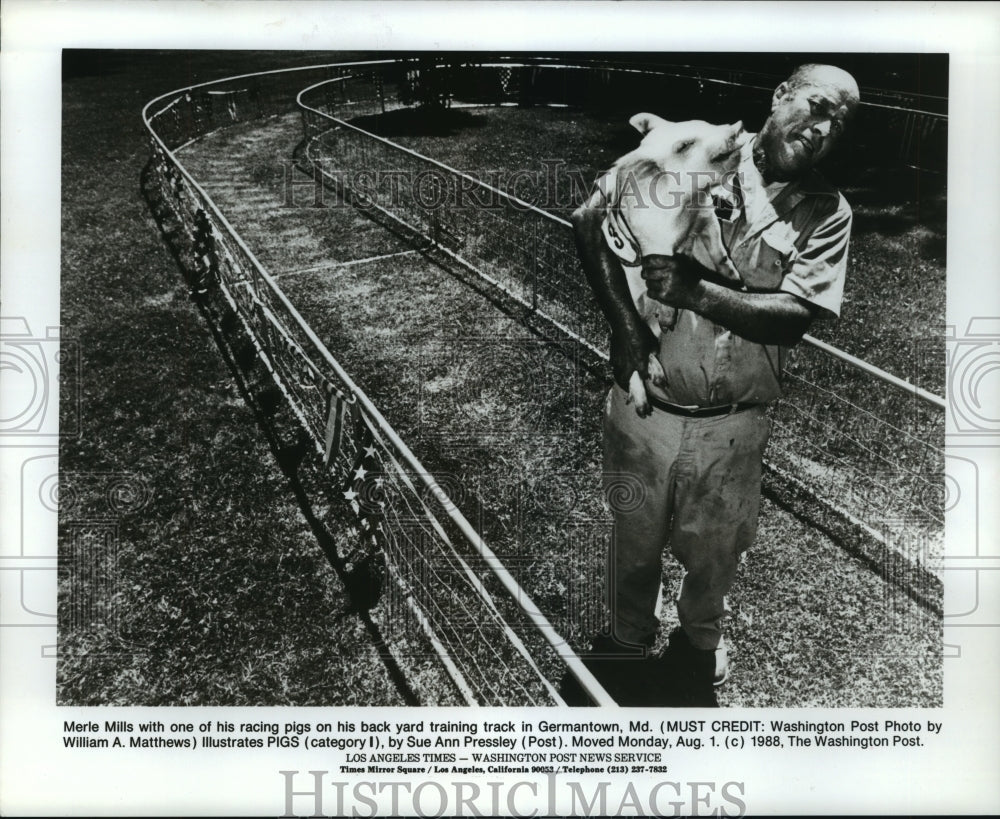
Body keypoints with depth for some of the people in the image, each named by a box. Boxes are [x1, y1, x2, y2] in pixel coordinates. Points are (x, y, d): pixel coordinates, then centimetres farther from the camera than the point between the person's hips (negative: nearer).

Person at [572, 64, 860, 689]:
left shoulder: (827, 213, -3)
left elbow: (796, 314, -15)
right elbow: (592, 219, -12)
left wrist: (696, 291, -28)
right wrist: (626, 325, -20)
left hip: (733, 424, 1)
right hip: (645, 402, -1)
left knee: (714, 550, 22)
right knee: (636, 541, 20)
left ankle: (703, 633, 54)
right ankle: (631, 637, 49)